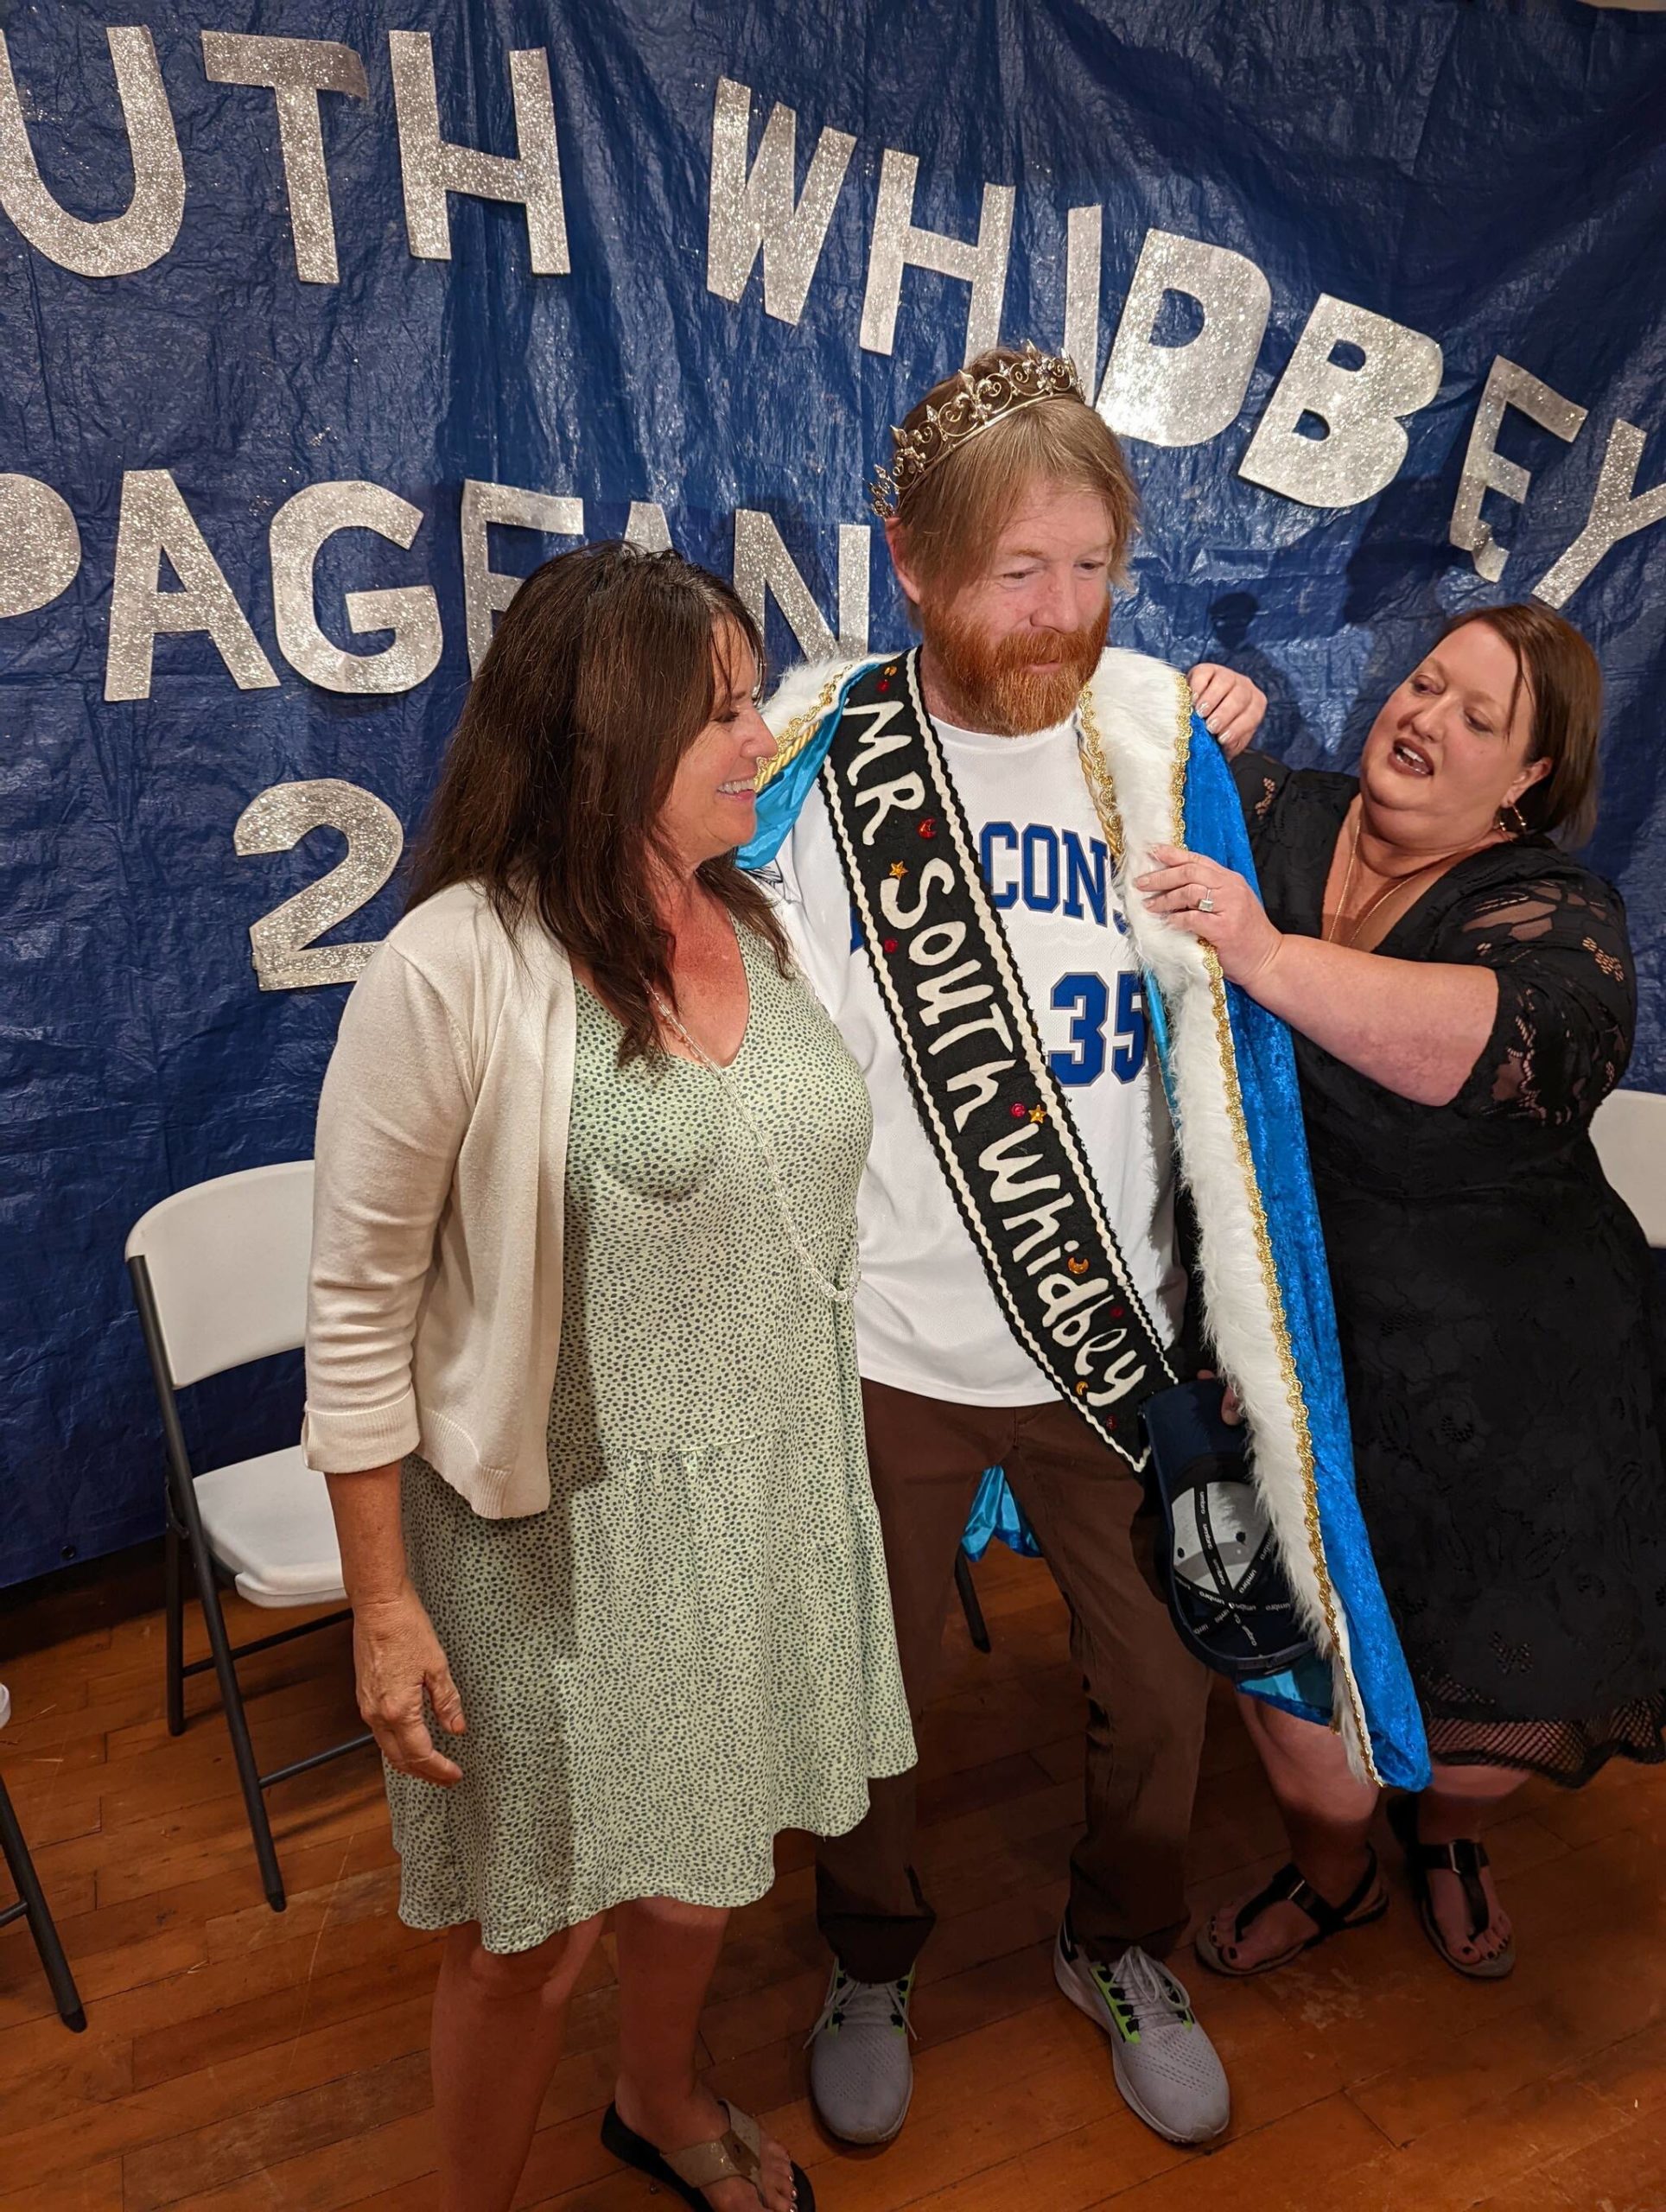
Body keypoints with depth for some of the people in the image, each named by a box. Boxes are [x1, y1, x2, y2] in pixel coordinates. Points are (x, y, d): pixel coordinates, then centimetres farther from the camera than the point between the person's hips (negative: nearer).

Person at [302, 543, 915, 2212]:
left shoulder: (756, 926, 0)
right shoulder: (455, 969, -19)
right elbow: (359, 1316, -14)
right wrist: (381, 1605, -10)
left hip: (765, 1498, 6)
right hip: (562, 1531, -5)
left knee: (698, 1862, 25)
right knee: (534, 1931, 14)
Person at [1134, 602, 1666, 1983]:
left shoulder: (1551, 910, -11)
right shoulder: (1276, 820, 0)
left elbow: (1501, 1042, -33)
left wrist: (1268, 955, -41)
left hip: (1495, 1384, -1)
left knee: (1503, 1689, 14)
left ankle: (1447, 1837, 51)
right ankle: (1332, 1875, 45)